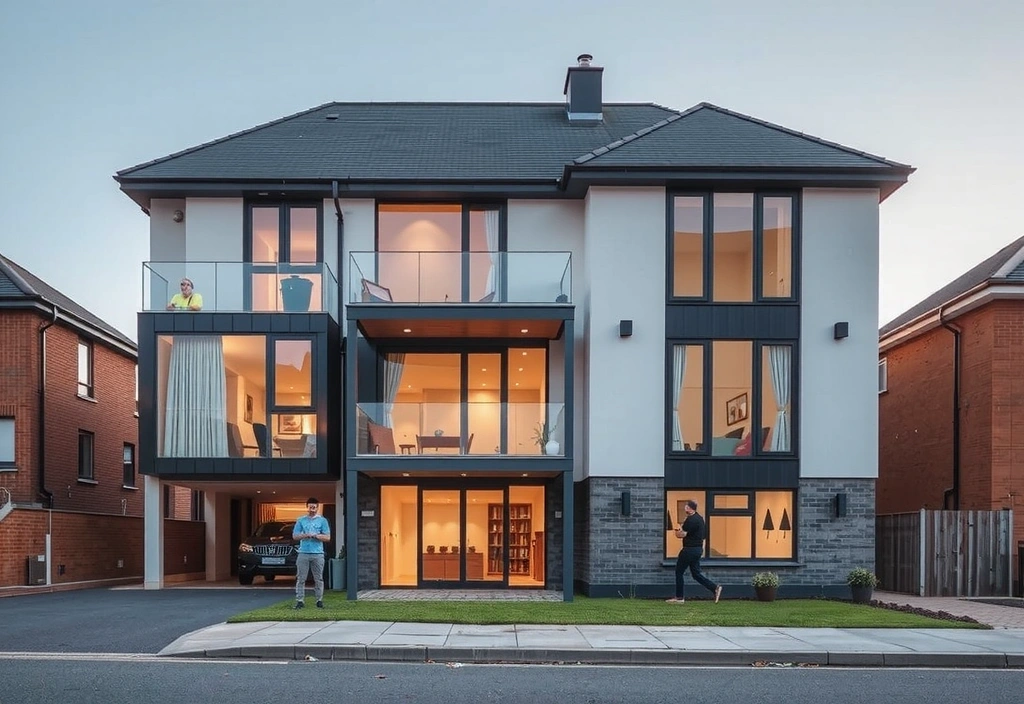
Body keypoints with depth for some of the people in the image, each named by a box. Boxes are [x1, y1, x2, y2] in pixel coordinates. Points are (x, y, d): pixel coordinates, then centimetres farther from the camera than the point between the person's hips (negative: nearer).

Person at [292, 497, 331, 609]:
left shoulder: (322, 520, 7)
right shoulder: (301, 520, 10)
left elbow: (327, 537, 2)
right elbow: (295, 536, 6)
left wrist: (315, 535, -11)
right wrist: (306, 535, -11)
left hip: (317, 553, -1)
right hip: (303, 553, 1)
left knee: (318, 579, 2)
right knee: (301, 579, -2)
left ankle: (319, 600, 8)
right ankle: (300, 600, -1)